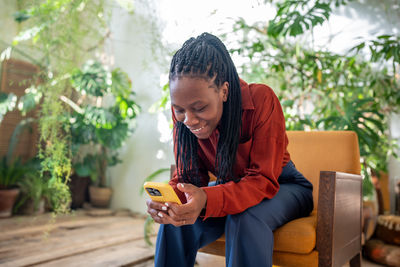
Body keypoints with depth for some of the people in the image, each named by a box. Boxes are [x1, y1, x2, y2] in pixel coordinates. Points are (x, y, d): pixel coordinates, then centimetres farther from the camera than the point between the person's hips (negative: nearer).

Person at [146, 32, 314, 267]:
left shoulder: (262, 99, -28)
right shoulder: (183, 113, -15)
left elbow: (264, 180, -30)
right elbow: (188, 176, -10)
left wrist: (207, 200, -49)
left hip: (280, 187, -3)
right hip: (233, 186, 4)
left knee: (245, 217, -35)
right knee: (175, 219, -22)